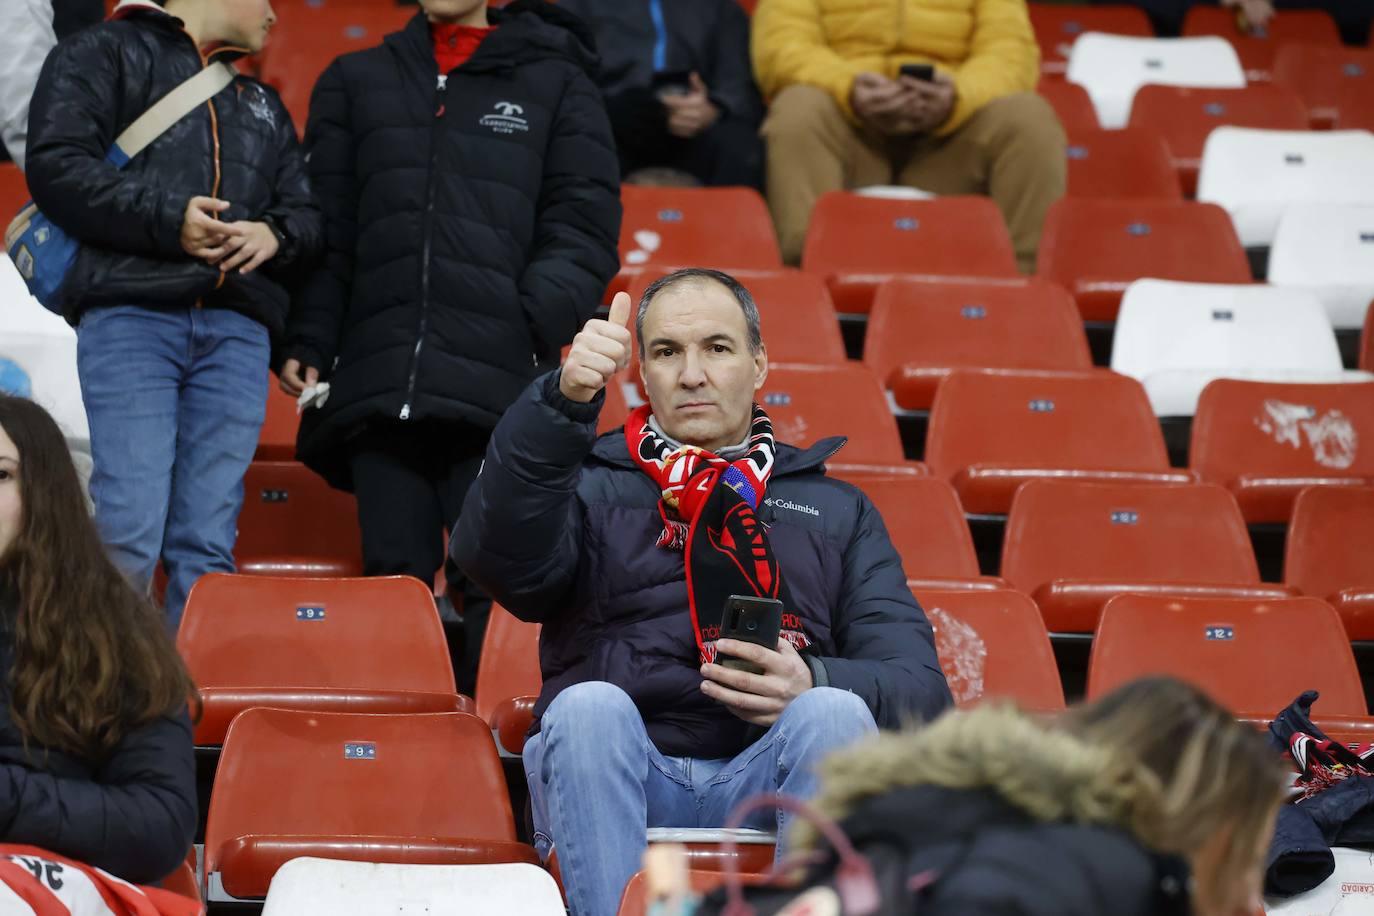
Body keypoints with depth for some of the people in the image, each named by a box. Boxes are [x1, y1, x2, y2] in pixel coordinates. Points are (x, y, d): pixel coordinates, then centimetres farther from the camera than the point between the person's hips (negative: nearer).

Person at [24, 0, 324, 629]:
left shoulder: (263, 106, 31)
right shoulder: (105, 53, 12)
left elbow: (305, 212, 26)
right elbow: (57, 165, -2)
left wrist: (275, 235, 2)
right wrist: (165, 220, -12)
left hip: (236, 332, 5)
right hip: (130, 317, -5)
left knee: (208, 543, -3)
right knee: (128, 535, -15)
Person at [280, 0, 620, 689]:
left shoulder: (556, 82, 13)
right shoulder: (355, 81, 21)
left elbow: (583, 227, 6)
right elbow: (328, 228, 17)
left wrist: (535, 319, -9)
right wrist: (310, 342, 5)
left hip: (499, 379, -2)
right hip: (379, 380, 2)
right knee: (394, 571, 1)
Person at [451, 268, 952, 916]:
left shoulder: (837, 510, 23)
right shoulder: (589, 486, 20)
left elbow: (918, 685, 11)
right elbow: (495, 558, -4)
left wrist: (813, 684, -13)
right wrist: (563, 401, -17)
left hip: (766, 784, 1)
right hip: (614, 775, -1)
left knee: (836, 712, -29)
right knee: (590, 706, -32)